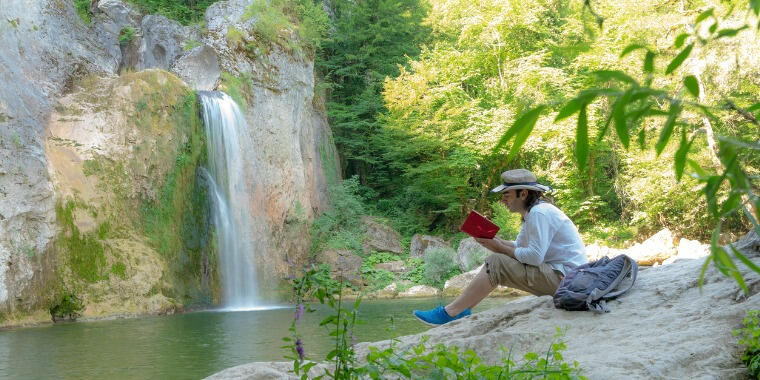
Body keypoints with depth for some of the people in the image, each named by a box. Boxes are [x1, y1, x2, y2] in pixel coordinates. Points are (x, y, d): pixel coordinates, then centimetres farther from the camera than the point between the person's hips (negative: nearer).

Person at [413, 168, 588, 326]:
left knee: (496, 263, -17)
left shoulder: (539, 213, -17)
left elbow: (535, 256, -23)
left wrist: (500, 248, -12)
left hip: (564, 277, -10)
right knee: (496, 261, 9)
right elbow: (518, 246, 15)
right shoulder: (531, 213, 16)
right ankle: (462, 309, 5)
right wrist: (491, 239, -2)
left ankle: (449, 313, -14)